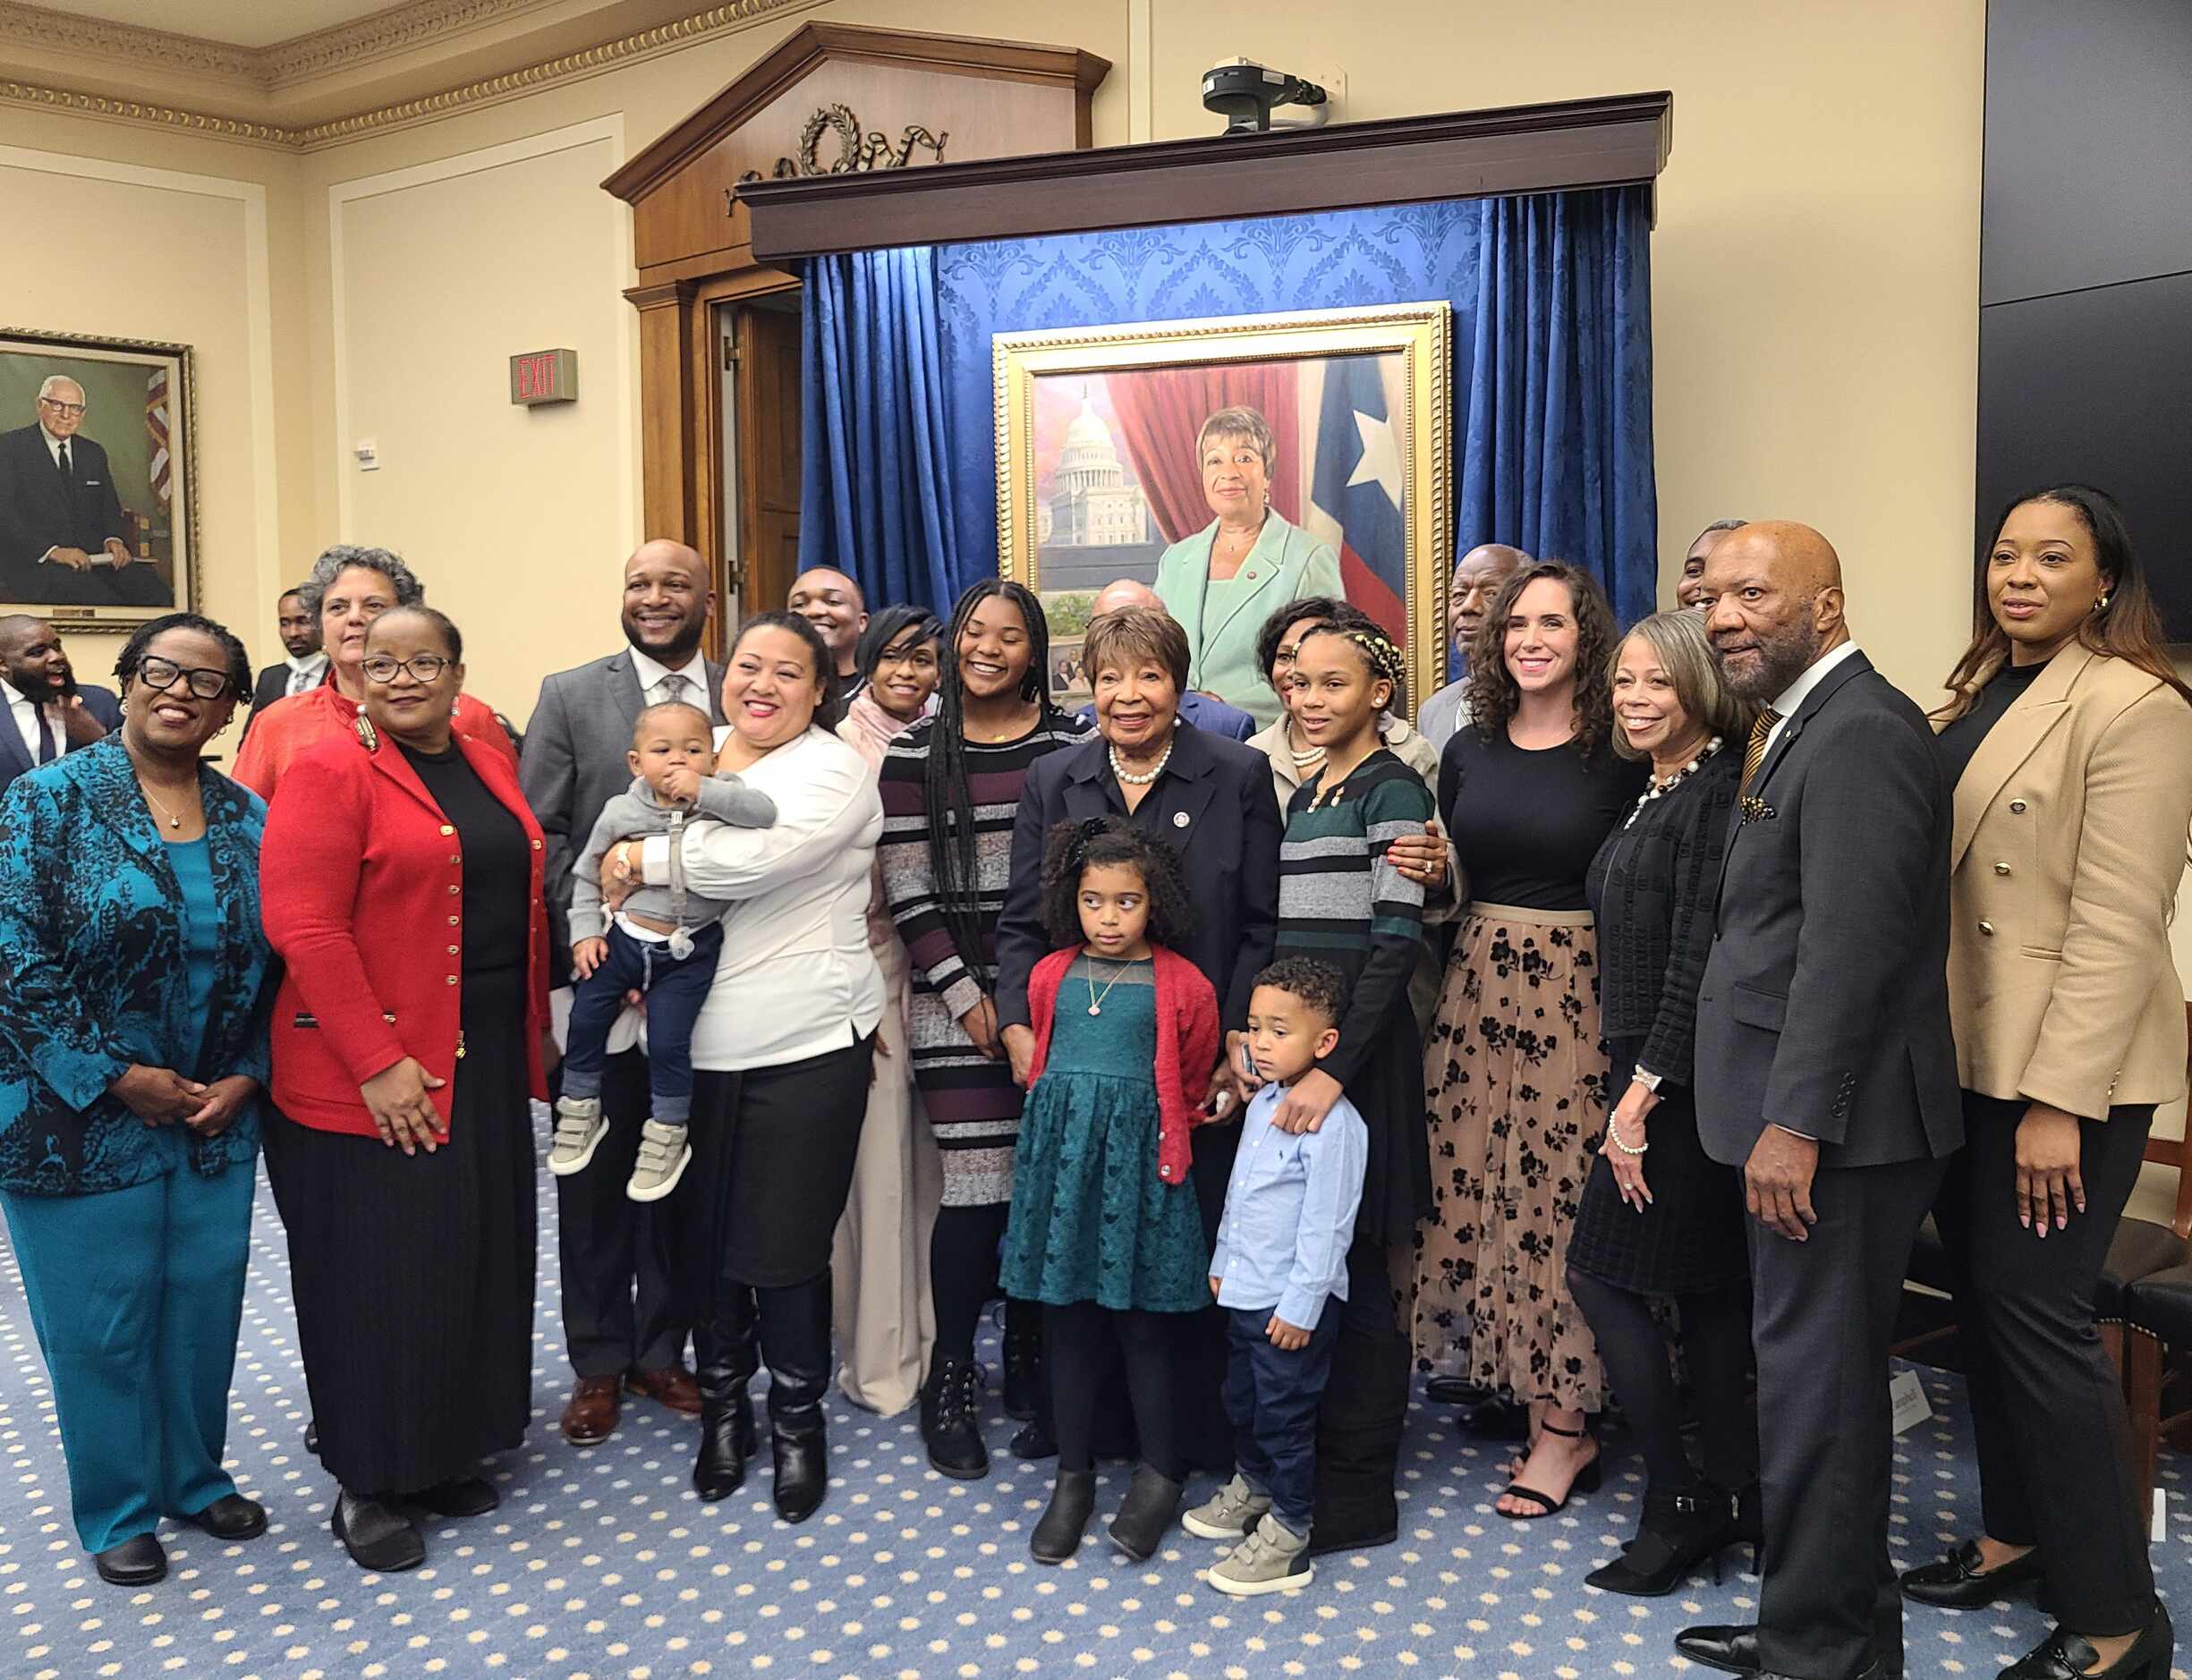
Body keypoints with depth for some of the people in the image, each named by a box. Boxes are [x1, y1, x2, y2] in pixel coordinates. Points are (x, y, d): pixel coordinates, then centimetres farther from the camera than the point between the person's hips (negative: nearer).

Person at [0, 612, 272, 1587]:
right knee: (100, 1322, 8)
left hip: (216, 1119, 4)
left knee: (204, 1308, 13)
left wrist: (244, 1079, -7)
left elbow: (276, 963, 6)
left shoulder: (249, 823, 4)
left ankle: (196, 1477, 35)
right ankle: (118, 1512, 27)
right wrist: (119, 1080, -17)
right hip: (79, 1123, -3)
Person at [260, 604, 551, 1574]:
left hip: (488, 1066, 7)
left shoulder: (489, 767, 11)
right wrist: (376, 1064, -21)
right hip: (371, 1076, -6)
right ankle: (368, 1484, 20)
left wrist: (536, 1029, 12)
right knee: (377, 1273, 4)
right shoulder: (330, 773, -10)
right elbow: (303, 927, -17)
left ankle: (446, 1451, 31)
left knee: (475, 1258, 14)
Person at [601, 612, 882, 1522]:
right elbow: (627, 855, 15)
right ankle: (722, 1407, 32)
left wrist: (642, 859, -10)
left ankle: (798, 1421, 24)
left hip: (806, 1051, -5)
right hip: (695, 1046, 5)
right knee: (703, 1241, 11)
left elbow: (753, 858, -23)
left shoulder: (833, 771, -7)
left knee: (785, 1249, 2)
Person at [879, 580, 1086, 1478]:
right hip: (957, 1001, -1)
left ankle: (1029, 1362, 23)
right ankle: (950, 1379, 12)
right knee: (977, 1189, -5)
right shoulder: (914, 753, 3)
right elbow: (906, 894, 0)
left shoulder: (1070, 746, 5)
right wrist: (963, 995, -6)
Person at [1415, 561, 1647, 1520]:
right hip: (1477, 984, 5)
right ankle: (1526, 1392, 21)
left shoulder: (1622, 753, -4)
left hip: (1581, 992, -5)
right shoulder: (1469, 750, 10)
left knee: (1562, 1192, 0)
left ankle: (1563, 1425, 13)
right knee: (1477, 1186, 5)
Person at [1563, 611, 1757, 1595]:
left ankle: (1680, 1508, 6)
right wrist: (1637, 1086, 11)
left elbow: (1700, 958, -20)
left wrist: (1643, 1095, -19)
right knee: (1708, 1291, 12)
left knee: (1602, 1275, -4)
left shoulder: (1716, 791, -14)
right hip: (1651, 1073, 9)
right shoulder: (1657, 795, 14)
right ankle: (1738, 1502, 22)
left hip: (1679, 1081, -9)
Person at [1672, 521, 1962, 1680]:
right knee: (1819, 1372, 17)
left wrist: (1794, 1123, -21)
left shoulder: (1860, 732, -16)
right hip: (1803, 1111, 10)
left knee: (1813, 1380, -1)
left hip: (1835, 1121, -10)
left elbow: (1848, 945, -22)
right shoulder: (1802, 727, 16)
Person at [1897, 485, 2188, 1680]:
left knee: (2036, 1310, -5)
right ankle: (2016, 1533, 31)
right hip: (1966, 1049, 8)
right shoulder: (1978, 693, 12)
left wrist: (2058, 1103, -19)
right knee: (1982, 1295, 14)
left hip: (2065, 1066, -8)